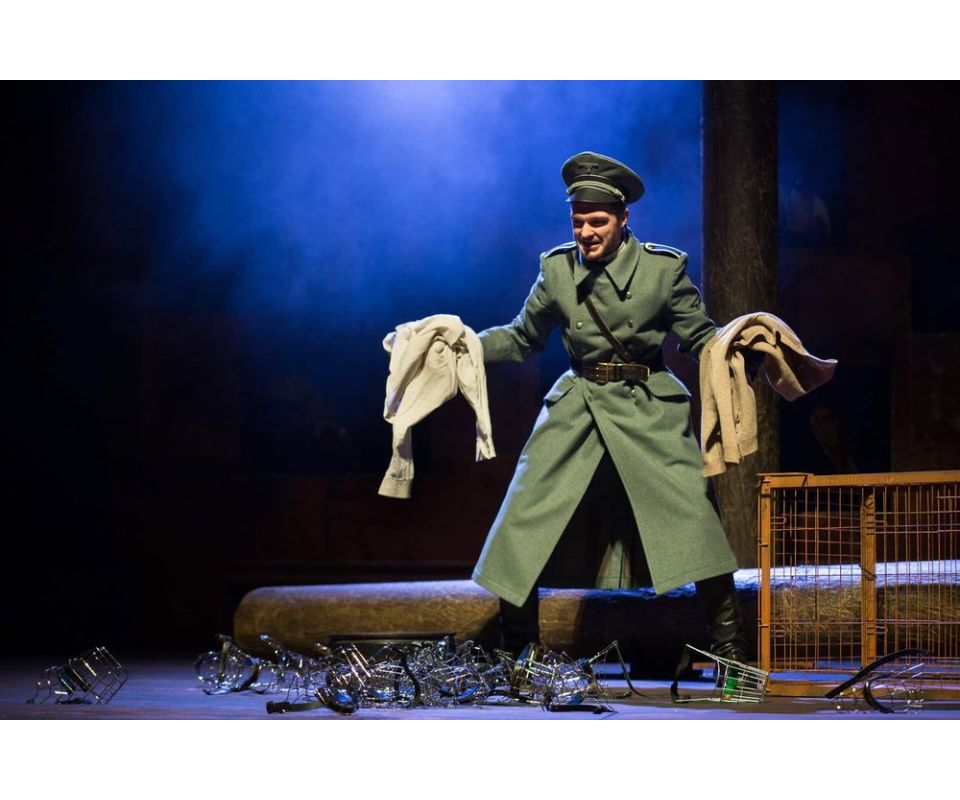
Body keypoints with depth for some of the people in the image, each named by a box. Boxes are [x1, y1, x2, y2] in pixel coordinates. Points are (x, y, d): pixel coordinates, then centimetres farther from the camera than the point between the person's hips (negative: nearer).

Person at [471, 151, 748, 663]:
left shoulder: (663, 268, -4)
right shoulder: (557, 269, 2)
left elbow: (701, 338, 2)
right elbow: (521, 338, 14)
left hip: (648, 406, -2)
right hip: (577, 404, 2)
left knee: (691, 505, -14)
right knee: (525, 513, -3)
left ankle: (731, 651, -5)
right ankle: (514, 648, 10)